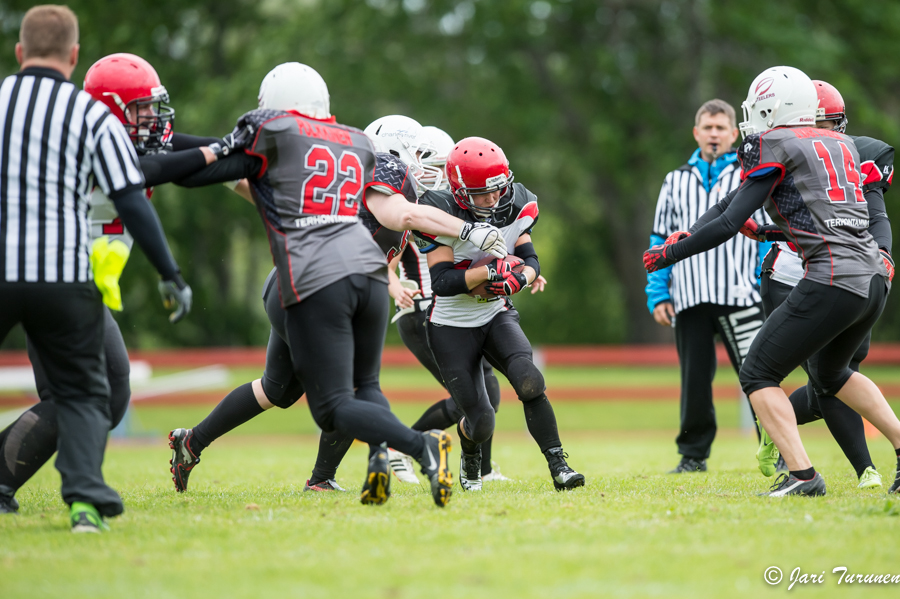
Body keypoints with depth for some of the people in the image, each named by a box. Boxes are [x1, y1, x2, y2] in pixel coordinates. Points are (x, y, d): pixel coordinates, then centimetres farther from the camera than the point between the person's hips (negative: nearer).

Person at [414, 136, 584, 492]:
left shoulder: (515, 208, -7)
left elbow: (531, 259, -2)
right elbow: (442, 281, -26)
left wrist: (521, 277, -26)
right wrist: (490, 271, -38)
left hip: (497, 316, 3)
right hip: (452, 326, -3)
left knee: (531, 384, -24)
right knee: (480, 424, -3)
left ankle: (558, 466, -18)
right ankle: (470, 460, 33)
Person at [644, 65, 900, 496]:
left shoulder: (772, 146, -2)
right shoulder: (842, 145, 19)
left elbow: (729, 224, -4)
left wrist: (670, 253, 5)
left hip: (833, 281, -8)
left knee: (758, 376, 2)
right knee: (829, 371, 31)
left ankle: (802, 474, -10)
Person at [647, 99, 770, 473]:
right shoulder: (676, 182, 16)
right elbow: (660, 241, 17)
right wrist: (658, 295, 8)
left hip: (739, 296, -3)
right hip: (689, 299, 3)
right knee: (694, 381, 6)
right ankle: (693, 454, 16)